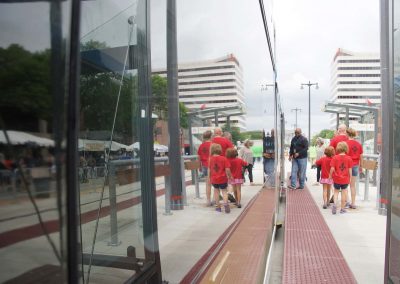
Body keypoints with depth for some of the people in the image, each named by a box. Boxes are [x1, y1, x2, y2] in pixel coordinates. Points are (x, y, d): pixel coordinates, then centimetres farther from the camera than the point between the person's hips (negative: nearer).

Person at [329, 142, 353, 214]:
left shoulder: (335, 157, -10)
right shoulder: (349, 158, -6)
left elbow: (332, 168, -12)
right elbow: (350, 170, -4)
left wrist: (330, 175, 4)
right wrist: (349, 178, 8)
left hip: (336, 179, 0)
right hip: (345, 179, 1)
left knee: (336, 191, 16)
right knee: (344, 193, 10)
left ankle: (334, 203, -6)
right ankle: (342, 209, 17)